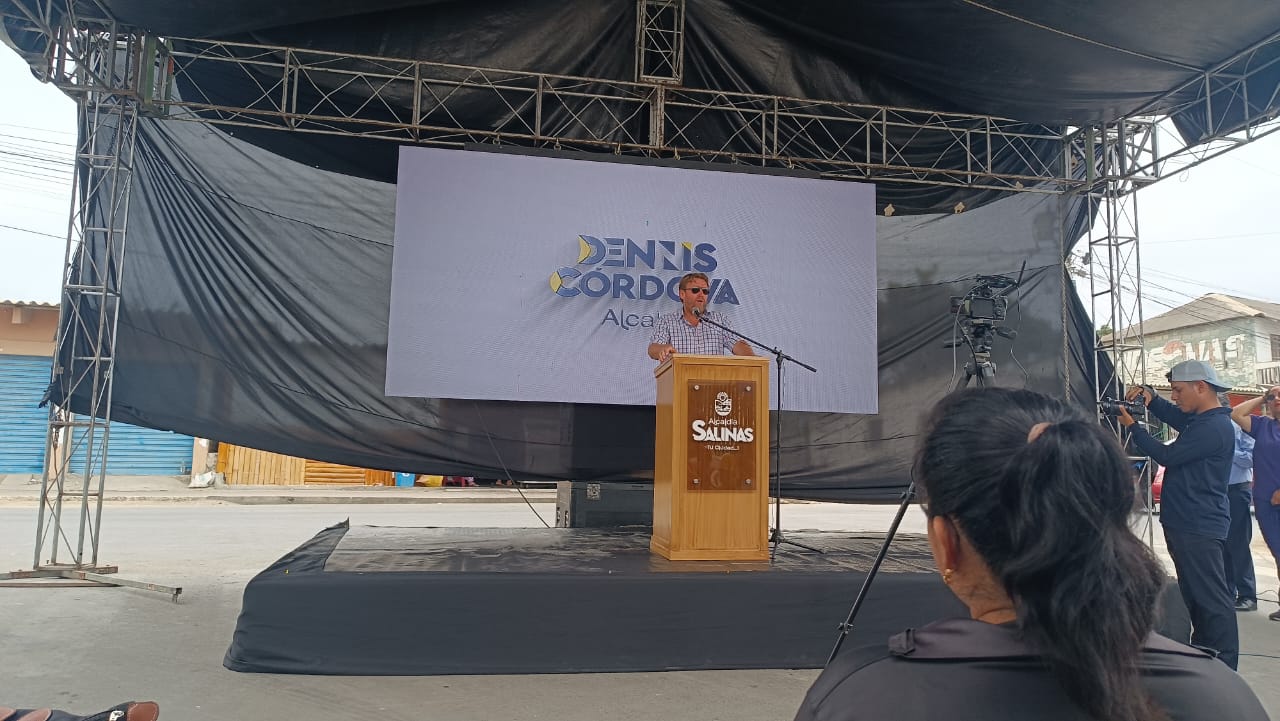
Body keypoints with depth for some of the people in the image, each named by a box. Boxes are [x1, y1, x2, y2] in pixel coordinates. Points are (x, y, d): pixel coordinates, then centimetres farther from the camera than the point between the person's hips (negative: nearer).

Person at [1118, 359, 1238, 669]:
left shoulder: (1213, 427, -19)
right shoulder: (1200, 420, 11)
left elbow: (1166, 456, -17)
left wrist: (1131, 426, -6)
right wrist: (1150, 396, 2)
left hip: (1199, 527, -11)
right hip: (1186, 523, 11)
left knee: (1212, 597, -6)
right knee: (1194, 594, 17)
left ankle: (1224, 667, -2)